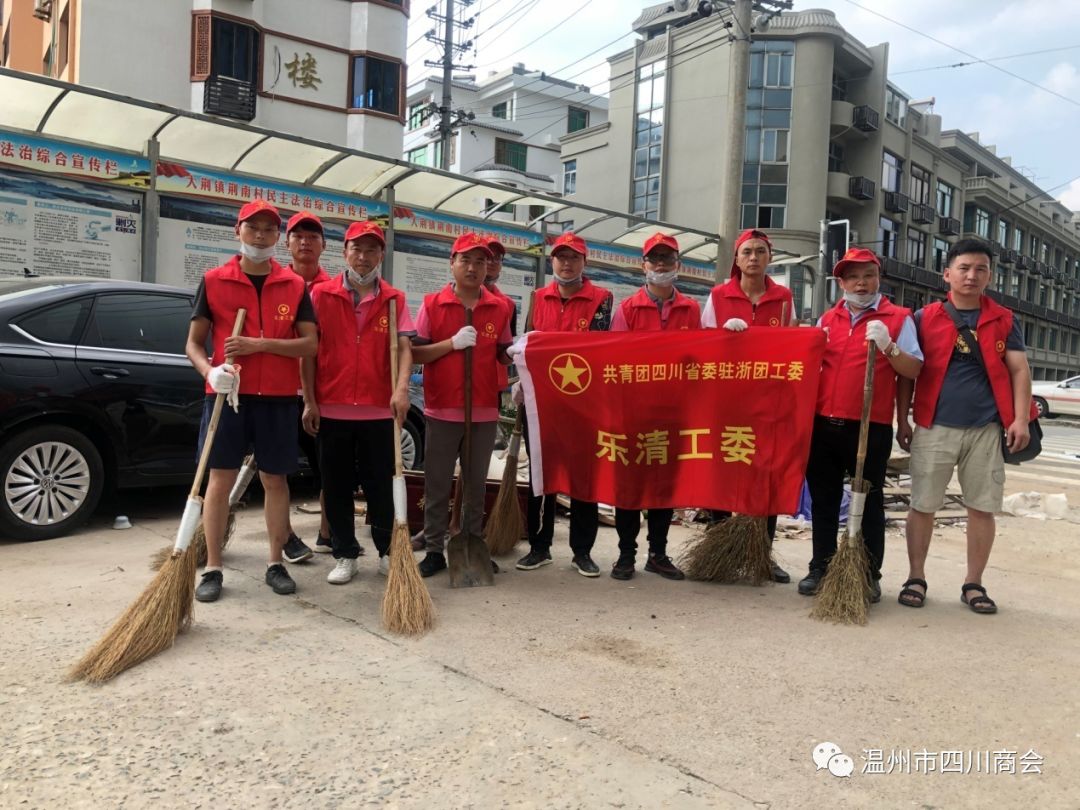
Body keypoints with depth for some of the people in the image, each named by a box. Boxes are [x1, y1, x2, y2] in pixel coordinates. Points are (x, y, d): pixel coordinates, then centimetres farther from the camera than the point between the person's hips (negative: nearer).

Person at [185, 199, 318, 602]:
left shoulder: (294, 285, 5)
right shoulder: (213, 280, 4)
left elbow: (310, 344, -3)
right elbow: (194, 344, 3)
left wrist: (259, 344, -15)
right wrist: (210, 371, -17)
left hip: (278, 397, 1)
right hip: (227, 393, -1)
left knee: (275, 479, 7)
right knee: (220, 478, 1)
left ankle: (276, 563, 17)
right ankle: (212, 568, 10)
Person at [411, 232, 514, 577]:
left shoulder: (499, 309, 5)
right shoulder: (432, 304, -1)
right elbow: (414, 353, -4)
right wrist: (453, 343, -16)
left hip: (484, 412, 2)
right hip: (442, 410, -2)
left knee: (476, 485, 12)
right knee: (437, 485, 6)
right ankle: (434, 550, 17)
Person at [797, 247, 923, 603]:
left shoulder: (898, 318, 2)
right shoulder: (828, 319, 15)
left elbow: (914, 370, -4)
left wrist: (888, 346, -20)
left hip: (871, 427, -4)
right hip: (824, 424, 4)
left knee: (869, 502, 5)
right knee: (824, 500, 11)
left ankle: (869, 575, 14)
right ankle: (821, 567, 21)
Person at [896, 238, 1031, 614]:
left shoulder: (1004, 320, 9)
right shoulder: (924, 318, 4)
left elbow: (1019, 371, 6)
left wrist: (1020, 419, -5)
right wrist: (903, 420, 2)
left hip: (987, 428, 2)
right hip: (934, 427, -1)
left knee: (982, 508, 6)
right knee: (922, 505, 3)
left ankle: (973, 584, 19)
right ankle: (916, 578, 15)